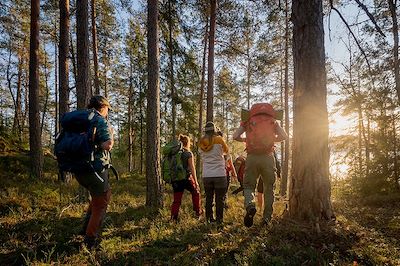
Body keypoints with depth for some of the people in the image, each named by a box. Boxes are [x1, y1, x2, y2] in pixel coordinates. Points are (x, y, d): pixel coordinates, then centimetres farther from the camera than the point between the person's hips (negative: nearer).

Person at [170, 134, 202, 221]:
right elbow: (192, 168, -10)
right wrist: (196, 181, -6)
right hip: (186, 178, -4)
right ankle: (198, 213, 26)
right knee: (196, 192, 20)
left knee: (176, 200, 10)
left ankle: (173, 218, 5)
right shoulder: (188, 153, -7)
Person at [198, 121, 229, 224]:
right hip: (219, 174, -3)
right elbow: (227, 151, 11)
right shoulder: (218, 139, -4)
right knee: (219, 199, 4)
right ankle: (219, 219, 6)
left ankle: (209, 219, 18)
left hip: (206, 175, 4)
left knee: (208, 198, 13)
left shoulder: (201, 143, 6)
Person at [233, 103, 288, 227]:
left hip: (252, 157, -1)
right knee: (269, 188, 14)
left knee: (248, 185, 8)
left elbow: (235, 136, 4)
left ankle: (250, 205, -21)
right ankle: (267, 217, 14)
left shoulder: (248, 121, 11)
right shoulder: (272, 121, 12)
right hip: (268, 157, 1)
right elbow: (284, 136, 8)